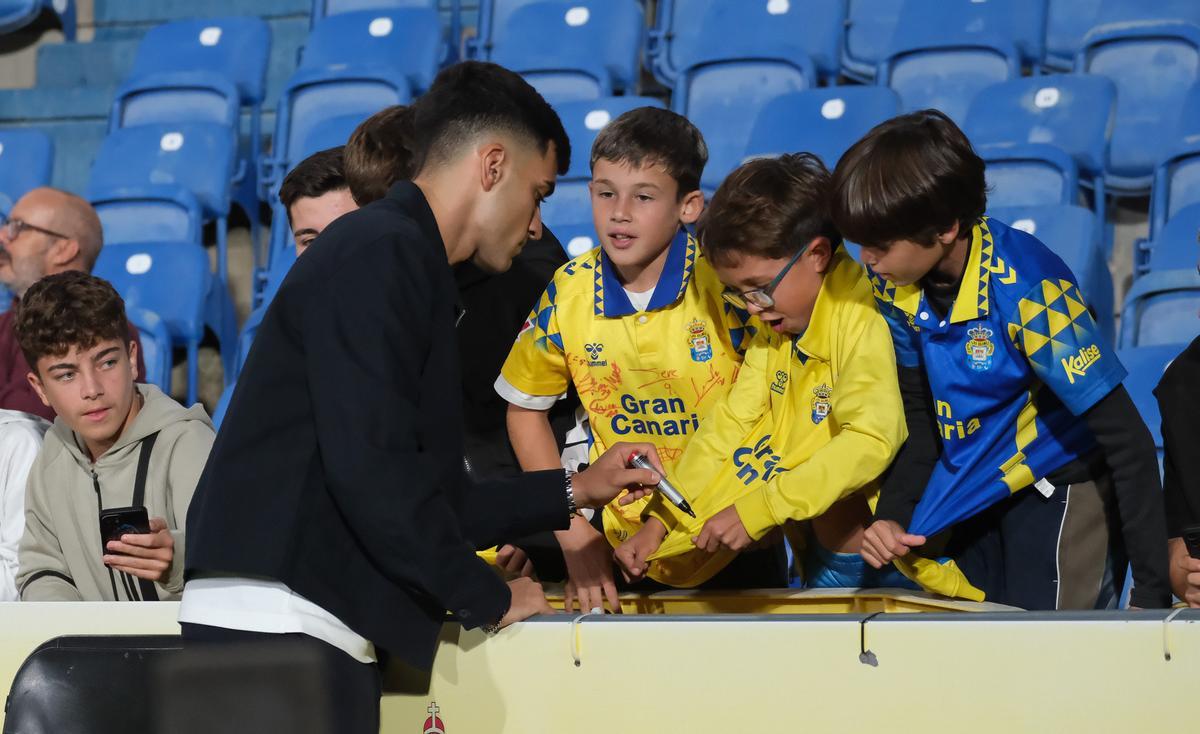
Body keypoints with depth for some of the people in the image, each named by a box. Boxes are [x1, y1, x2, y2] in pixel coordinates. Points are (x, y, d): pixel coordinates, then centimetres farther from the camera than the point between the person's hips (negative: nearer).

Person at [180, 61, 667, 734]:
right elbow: (370, 469, -19)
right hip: (279, 626, -10)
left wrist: (576, 491, 29)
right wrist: (488, 597, -9)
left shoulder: (396, 258, 22)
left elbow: (433, 496, 25)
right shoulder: (381, 252, -9)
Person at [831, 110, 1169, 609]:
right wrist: (891, 516, -11)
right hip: (974, 492, 7)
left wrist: (1152, 592, -28)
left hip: (1063, 488, -7)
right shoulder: (895, 286, -8)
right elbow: (921, 418, 6)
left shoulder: (1026, 288, -29)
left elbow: (1127, 440, -27)